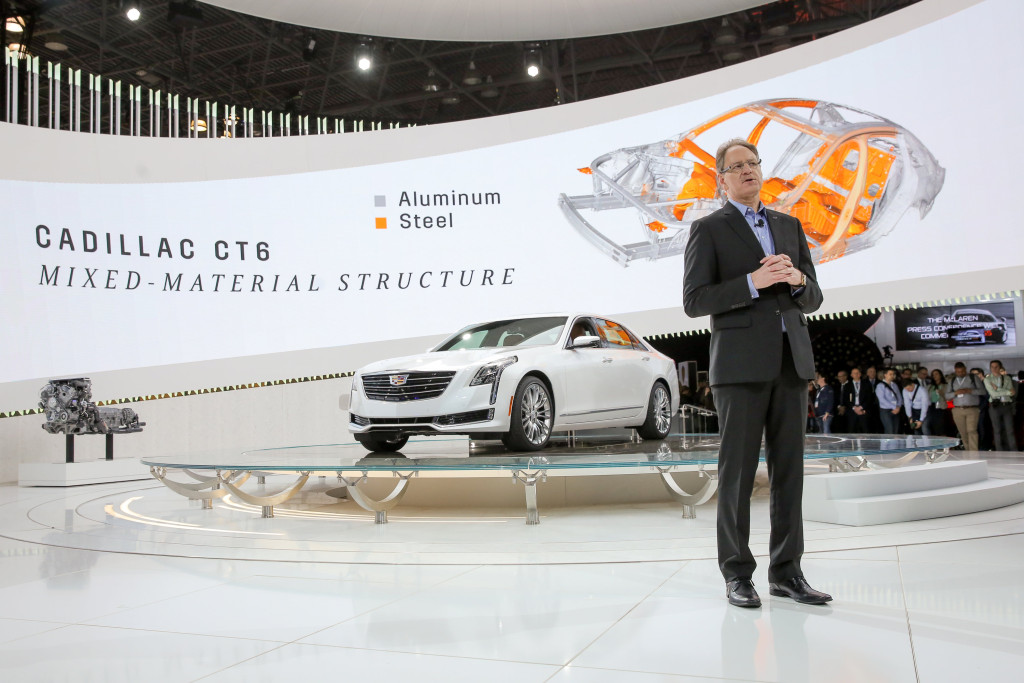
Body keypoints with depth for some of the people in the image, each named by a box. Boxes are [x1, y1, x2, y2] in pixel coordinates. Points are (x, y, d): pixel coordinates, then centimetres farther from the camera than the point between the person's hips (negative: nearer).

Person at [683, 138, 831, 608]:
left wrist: (797, 279, -6)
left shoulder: (790, 226, 19)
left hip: (791, 362, 5)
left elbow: (812, 300, 16)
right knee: (737, 472, 0)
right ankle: (737, 574, 9)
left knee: (788, 470, 7)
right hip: (741, 364, -5)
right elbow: (694, 301, -7)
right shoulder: (709, 230, 3)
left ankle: (786, 572, 16)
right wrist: (753, 282, -16)